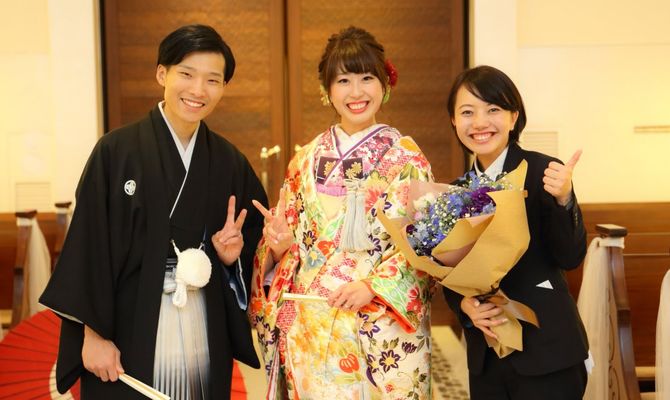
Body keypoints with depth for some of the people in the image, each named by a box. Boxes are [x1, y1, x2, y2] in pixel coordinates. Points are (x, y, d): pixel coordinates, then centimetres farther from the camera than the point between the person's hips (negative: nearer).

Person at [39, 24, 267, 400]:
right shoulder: (115, 151, -8)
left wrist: (233, 254, -8)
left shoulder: (230, 162, 4)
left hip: (206, 335, 4)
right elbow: (90, 247, -9)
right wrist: (93, 334, -11)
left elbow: (253, 242, 13)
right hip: (130, 331, -3)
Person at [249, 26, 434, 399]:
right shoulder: (306, 160, 7)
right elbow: (289, 240, 11)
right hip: (311, 323, 3)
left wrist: (373, 285, -18)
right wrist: (280, 243, -11)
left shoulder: (406, 157, -2)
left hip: (384, 323, -2)